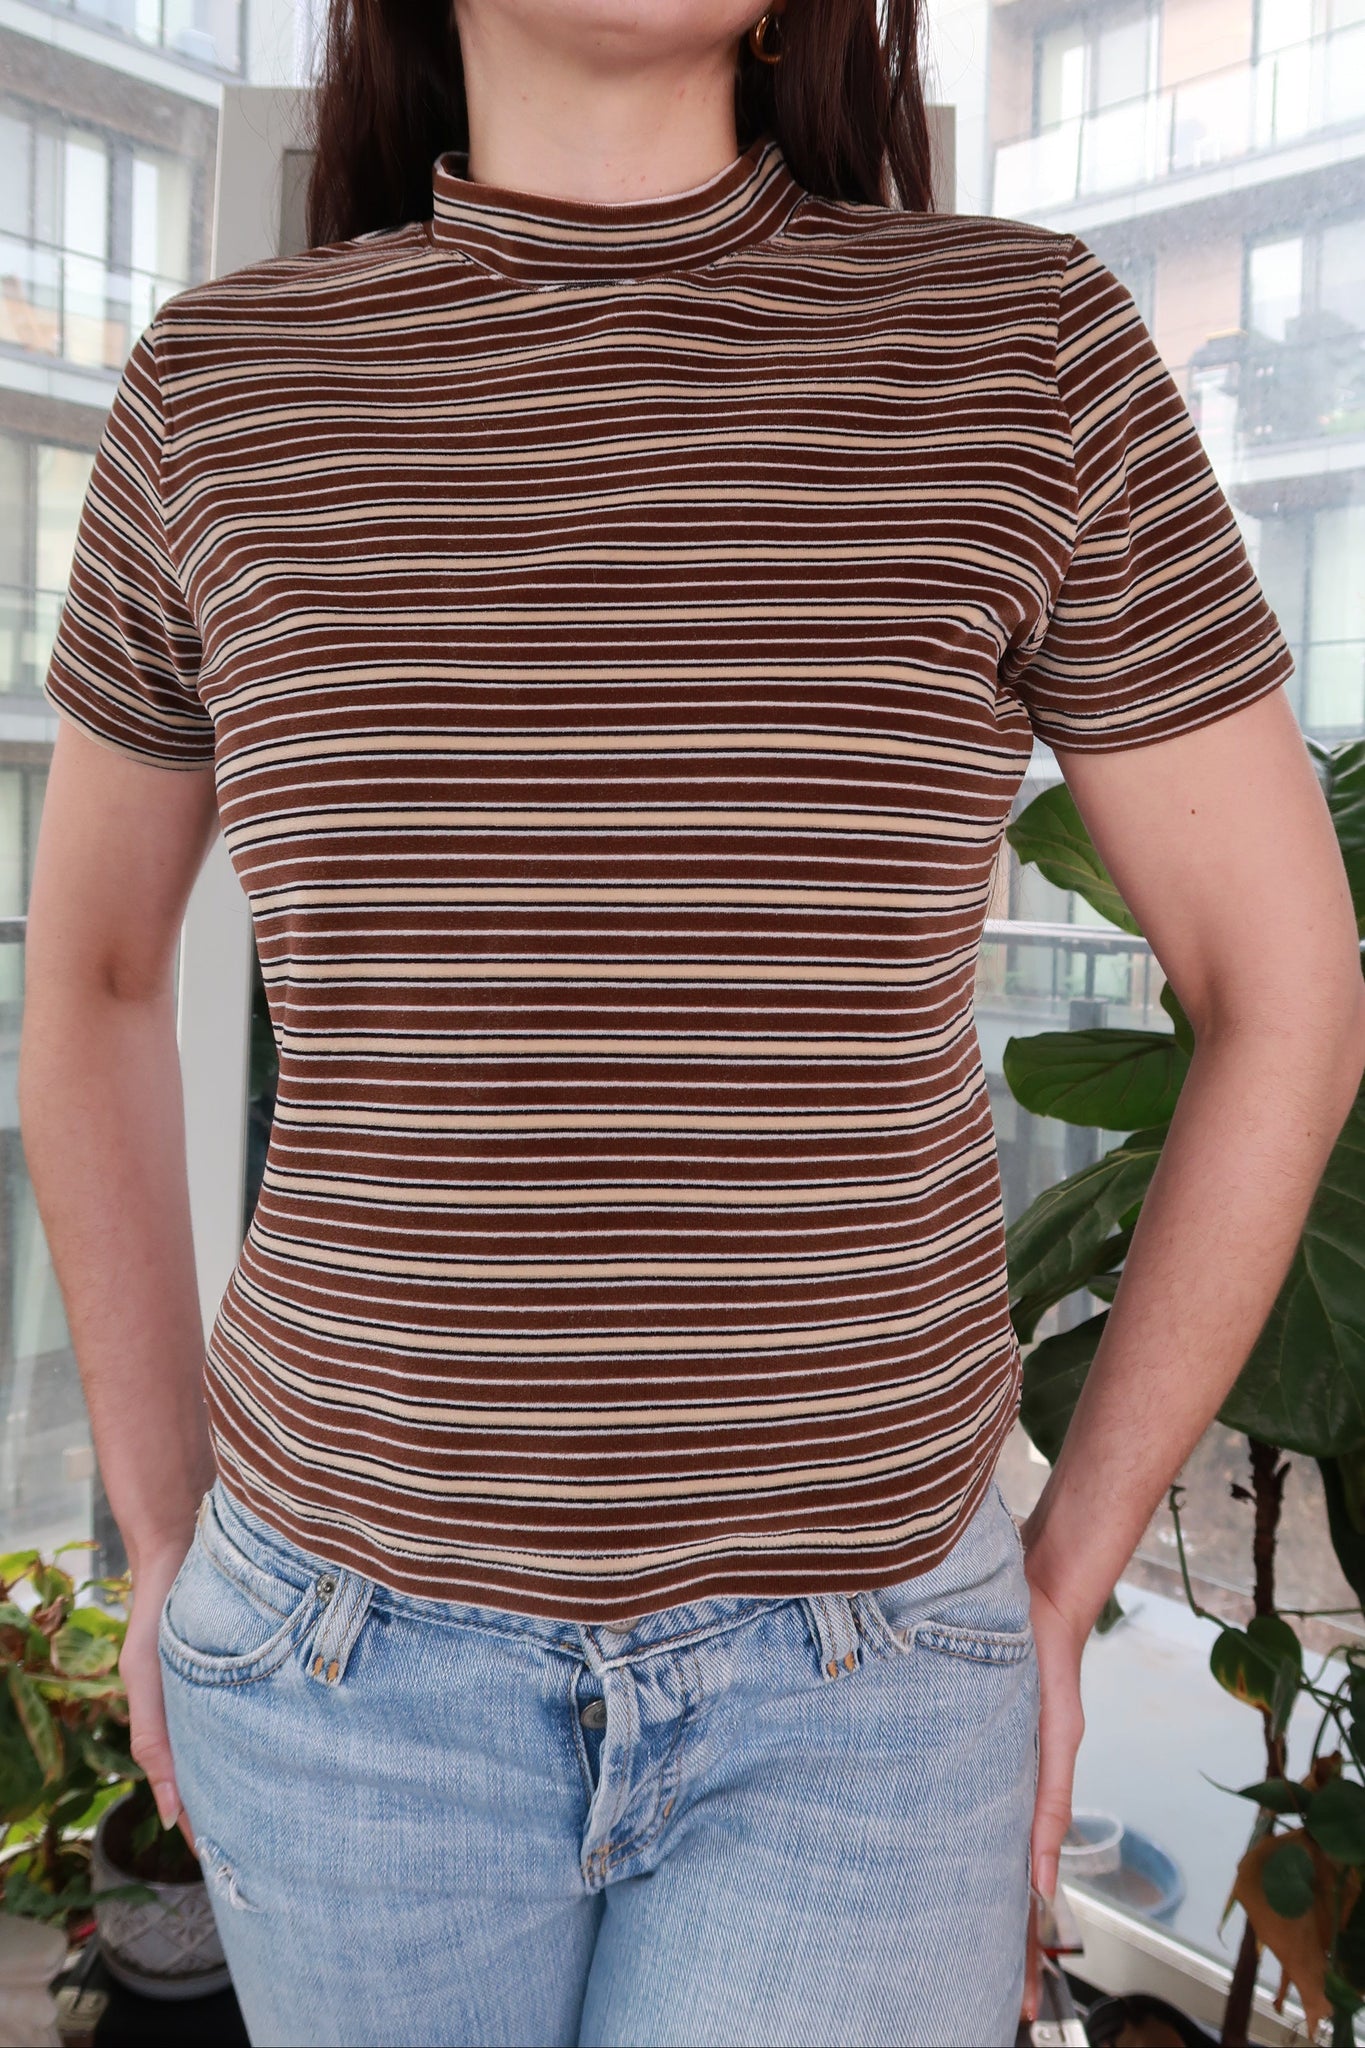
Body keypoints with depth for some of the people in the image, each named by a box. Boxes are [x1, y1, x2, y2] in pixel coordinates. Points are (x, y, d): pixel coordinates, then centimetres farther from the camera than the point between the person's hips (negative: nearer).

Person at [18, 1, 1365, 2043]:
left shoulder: (1025, 348, -7)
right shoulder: (227, 388, -3)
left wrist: (1059, 1585, 0)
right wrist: (170, 1540, 8)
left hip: (847, 1682, 0)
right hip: (364, 1654, 2)